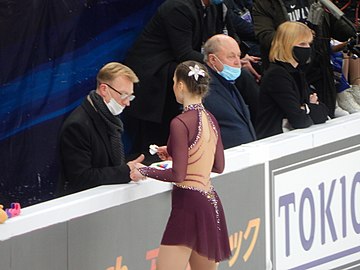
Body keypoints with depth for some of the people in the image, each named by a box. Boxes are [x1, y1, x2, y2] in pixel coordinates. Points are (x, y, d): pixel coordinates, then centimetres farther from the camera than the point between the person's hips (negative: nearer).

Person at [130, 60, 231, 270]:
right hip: (210, 202, 9)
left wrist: (143, 171, -4)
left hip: (188, 203, -9)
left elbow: (178, 174, -17)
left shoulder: (181, 123, -16)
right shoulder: (210, 119, 8)